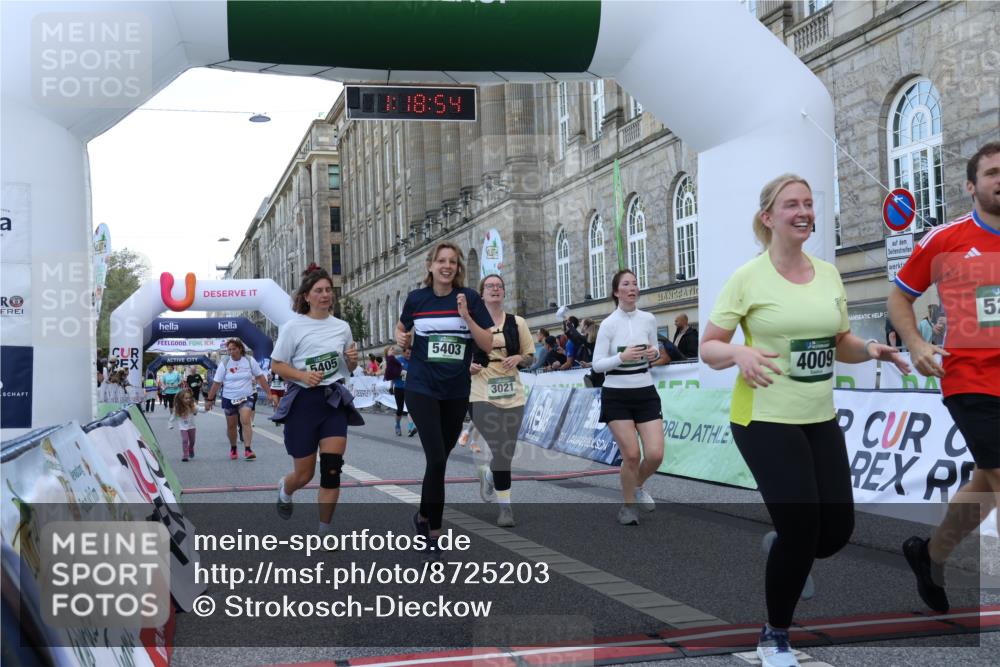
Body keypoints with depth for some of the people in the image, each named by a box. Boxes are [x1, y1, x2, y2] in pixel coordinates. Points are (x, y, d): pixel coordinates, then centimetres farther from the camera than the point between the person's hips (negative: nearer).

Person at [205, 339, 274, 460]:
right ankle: (233, 448, 30)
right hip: (229, 399, 1)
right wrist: (209, 400, -1)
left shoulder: (250, 361, -6)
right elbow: (216, 383, -1)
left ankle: (248, 449, -21)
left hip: (246, 397, -1)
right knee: (231, 426, 10)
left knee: (246, 421, -19)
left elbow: (261, 378, 0)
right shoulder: (224, 364, -5)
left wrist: (269, 394, -2)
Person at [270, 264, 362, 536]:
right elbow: (277, 365, -3)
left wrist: (353, 359, -6)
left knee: (332, 468, -9)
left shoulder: (342, 327, 8)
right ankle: (284, 489, 43)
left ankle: (324, 531, 2)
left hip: (335, 401, 3)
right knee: (304, 474, 5)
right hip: (303, 401, -3)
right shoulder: (293, 326, -5)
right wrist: (303, 375, -20)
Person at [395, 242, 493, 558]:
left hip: (457, 392, 2)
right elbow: (401, 328, 17)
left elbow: (488, 345, -5)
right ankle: (434, 532, 1)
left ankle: (423, 516, 34)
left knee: (440, 459, 13)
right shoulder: (416, 298, -1)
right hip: (422, 388, -2)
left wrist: (465, 316, -17)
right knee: (436, 459, -13)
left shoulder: (469, 298, -3)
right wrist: (401, 339, -5)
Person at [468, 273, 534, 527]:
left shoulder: (517, 322, 8)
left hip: (512, 395, 3)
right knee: (500, 452, -12)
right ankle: (505, 506, -1)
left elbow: (530, 357, 14)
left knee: (507, 453, 9)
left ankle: (487, 472, 42)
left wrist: (519, 358, -8)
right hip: (482, 395, -3)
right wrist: (467, 366, -10)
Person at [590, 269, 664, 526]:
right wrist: (622, 357, -25)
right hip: (617, 395, -3)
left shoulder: (649, 319, 3)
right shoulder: (608, 324, -8)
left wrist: (653, 354, -6)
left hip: (646, 393, 3)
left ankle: (637, 487, 26)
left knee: (655, 454, -7)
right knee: (631, 454, -8)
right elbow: (597, 364, -9)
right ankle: (628, 505, 16)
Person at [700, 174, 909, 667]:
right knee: (802, 530, -8)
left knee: (837, 530, 5)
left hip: (820, 420, 6)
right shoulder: (748, 278, -9)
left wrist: (871, 350, -6)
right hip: (764, 421, -6)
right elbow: (707, 348, -7)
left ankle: (781, 548, 42)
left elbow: (841, 345, 16)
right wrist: (740, 353, -28)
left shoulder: (828, 274, 7)